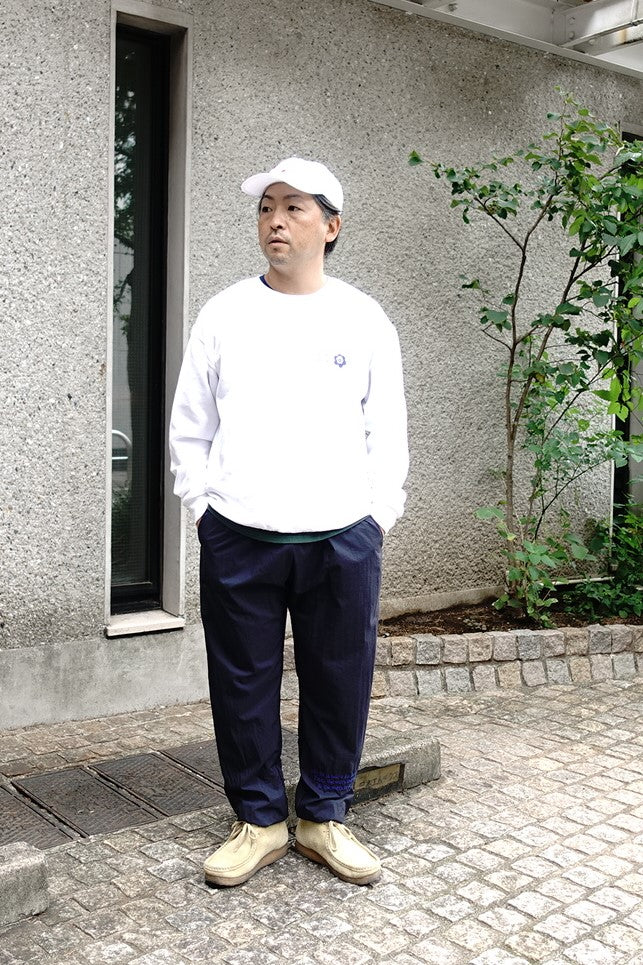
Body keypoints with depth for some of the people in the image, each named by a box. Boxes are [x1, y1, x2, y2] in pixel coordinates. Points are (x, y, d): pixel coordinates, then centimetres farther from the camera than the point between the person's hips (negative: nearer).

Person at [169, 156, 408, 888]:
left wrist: (379, 518, 1)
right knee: (243, 685, 7)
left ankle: (324, 817, 27)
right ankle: (259, 820, 25)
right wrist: (204, 509, 2)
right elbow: (190, 426, 9)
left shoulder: (365, 321, 6)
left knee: (340, 683, 8)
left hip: (342, 539, 0)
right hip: (238, 538, 0)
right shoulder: (224, 314, 6)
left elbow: (387, 434, 9)